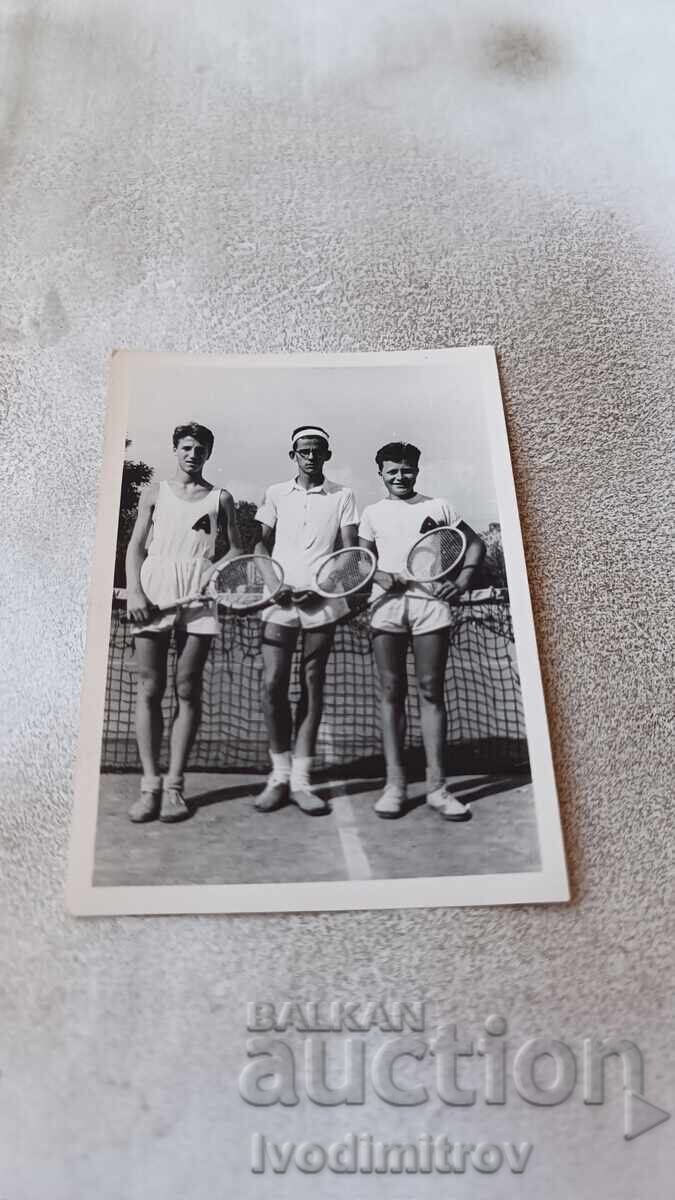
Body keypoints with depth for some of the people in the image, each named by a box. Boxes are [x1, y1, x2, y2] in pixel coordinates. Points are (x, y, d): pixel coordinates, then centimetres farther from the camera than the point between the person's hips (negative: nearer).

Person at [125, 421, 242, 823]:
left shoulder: (220, 498, 14)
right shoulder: (155, 492, 15)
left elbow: (237, 549, 14)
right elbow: (136, 546, 10)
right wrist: (134, 592, -5)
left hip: (198, 593, 0)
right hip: (154, 587, 1)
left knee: (188, 690, -1)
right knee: (149, 689, -3)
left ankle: (174, 786, 4)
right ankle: (150, 784, 3)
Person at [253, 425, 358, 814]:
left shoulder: (342, 496, 9)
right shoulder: (276, 494, 13)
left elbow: (349, 552, 3)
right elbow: (262, 544, 13)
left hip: (322, 602, -1)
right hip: (280, 599, 1)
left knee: (312, 686, 2)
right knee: (273, 685, -6)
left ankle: (301, 778, 7)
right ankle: (280, 774, 8)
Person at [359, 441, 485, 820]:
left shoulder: (438, 507, 12)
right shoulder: (373, 512, 15)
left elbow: (475, 543, 15)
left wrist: (463, 579, -1)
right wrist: (383, 576, -9)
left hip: (430, 602, -1)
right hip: (387, 604, 1)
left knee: (432, 690, -2)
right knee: (392, 691, 0)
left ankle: (437, 785, 1)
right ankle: (395, 783, 5)